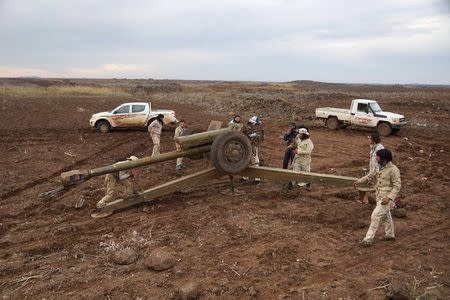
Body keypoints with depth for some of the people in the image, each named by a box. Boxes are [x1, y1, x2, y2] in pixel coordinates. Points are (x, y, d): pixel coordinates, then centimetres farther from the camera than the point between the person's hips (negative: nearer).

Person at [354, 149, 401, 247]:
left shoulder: (393, 169, -21)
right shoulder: (379, 167, 3)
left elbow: (397, 186, -19)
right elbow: (370, 176, 13)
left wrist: (389, 198, -27)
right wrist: (359, 181, 2)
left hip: (386, 197, -8)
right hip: (379, 195, 8)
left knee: (376, 216, -10)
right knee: (386, 216, 22)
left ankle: (369, 238, -4)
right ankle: (390, 234, 39)